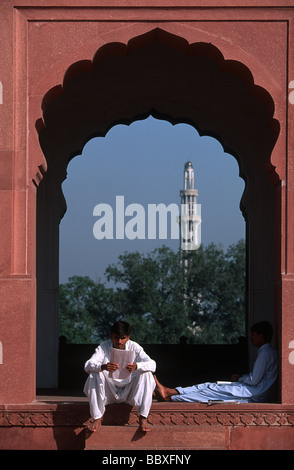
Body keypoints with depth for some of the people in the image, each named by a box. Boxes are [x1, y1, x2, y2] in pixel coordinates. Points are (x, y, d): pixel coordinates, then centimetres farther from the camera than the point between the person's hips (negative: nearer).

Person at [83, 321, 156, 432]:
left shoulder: (134, 347, -9)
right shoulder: (103, 347, -10)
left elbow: (152, 364, -21)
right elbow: (88, 365, -24)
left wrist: (137, 366, -43)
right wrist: (103, 367, -47)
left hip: (129, 392, 0)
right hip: (109, 393, 0)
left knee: (146, 374, -23)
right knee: (94, 375, -26)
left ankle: (143, 418, -24)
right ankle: (96, 418, -21)